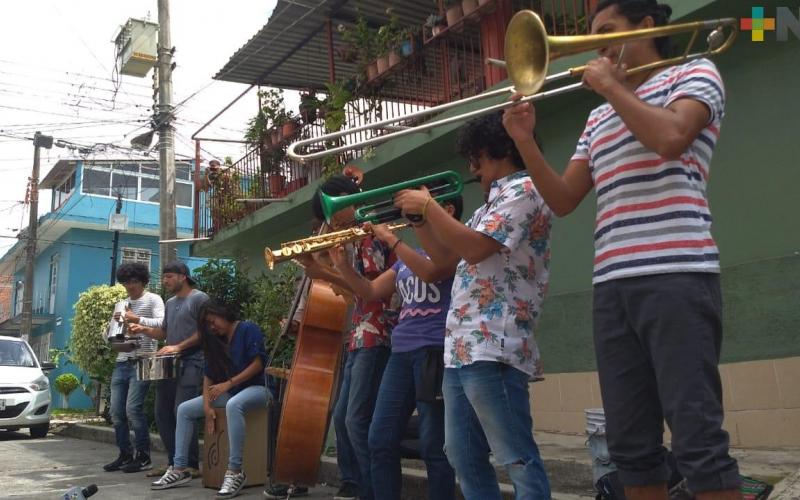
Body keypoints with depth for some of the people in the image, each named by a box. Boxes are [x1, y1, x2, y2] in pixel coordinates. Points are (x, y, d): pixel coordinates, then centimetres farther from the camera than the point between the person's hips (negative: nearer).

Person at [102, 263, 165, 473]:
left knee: (133, 409, -12)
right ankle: (125, 455, 16)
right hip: (122, 363, 7)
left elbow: (162, 324, -17)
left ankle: (143, 456, -2)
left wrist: (137, 319, -19)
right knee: (116, 411, 4)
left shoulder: (153, 300, 0)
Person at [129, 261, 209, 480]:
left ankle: (191, 465, -5)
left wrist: (179, 347, -16)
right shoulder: (170, 303, 21)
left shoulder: (199, 299, -5)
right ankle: (174, 462, 17)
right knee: (162, 413, 7)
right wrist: (144, 329, 7)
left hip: (191, 362, -9)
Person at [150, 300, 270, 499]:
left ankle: (235, 471, -38)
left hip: (255, 388, -8)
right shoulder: (216, 341, 15)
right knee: (184, 409, -3)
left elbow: (258, 363, -17)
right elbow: (208, 374, 8)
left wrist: (229, 383, -19)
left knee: (233, 405, -41)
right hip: (227, 393, 8)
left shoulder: (248, 329, -8)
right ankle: (180, 469, -2)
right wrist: (207, 406, -6)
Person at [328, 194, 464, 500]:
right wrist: (342, 265, 4)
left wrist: (390, 239, -14)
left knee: (434, 446, -4)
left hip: (436, 352, -7)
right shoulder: (409, 255, 22)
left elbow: (430, 272, -20)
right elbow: (370, 292, 19)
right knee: (380, 441, 5)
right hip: (401, 352, 8)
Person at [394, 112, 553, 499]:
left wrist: (428, 206, -9)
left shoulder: (523, 191, -5)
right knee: (463, 457, 14)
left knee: (517, 459, -6)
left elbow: (474, 248, -18)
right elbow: (444, 257, 26)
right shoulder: (493, 202, 25)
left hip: (493, 349, -10)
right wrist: (418, 218, 14)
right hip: (461, 348, 10)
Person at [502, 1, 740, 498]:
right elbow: (563, 199, 19)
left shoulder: (695, 72, 9)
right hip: (612, 287, 6)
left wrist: (611, 86, -1)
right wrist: (525, 141, 8)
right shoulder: (598, 119, 25)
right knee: (631, 445, 7)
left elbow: (670, 138, -13)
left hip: (676, 277, -6)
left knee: (698, 438, -8)